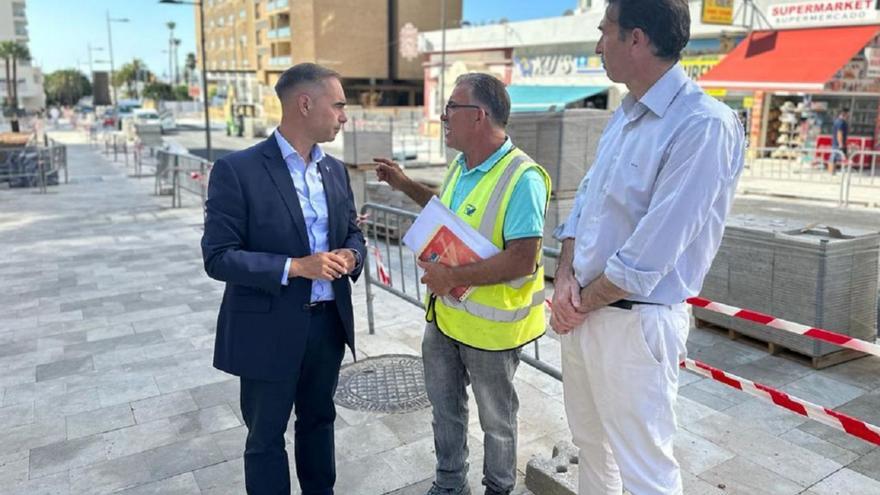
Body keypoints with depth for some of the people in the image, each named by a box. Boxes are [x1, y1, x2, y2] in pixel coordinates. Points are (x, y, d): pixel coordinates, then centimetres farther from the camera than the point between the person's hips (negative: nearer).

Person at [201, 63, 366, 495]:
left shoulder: (335, 170, 5)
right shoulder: (237, 170, -15)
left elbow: (353, 233, 13)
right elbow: (218, 257, -17)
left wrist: (351, 256, -10)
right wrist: (295, 267, -26)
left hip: (329, 322, 6)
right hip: (270, 329, -5)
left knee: (318, 421, 23)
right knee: (266, 436, 13)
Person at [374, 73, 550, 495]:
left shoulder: (522, 178, -24)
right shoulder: (460, 165, 4)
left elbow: (523, 259, -29)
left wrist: (454, 277, -25)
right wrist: (404, 184, 14)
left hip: (489, 325, -8)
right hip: (444, 314, 8)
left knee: (495, 419, 15)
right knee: (445, 406, 23)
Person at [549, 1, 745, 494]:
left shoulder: (704, 126, -21)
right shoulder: (624, 115, 7)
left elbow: (649, 254, -24)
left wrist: (584, 303, -11)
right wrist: (565, 277, -4)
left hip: (634, 322, -8)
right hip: (584, 310, 8)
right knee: (589, 440, 25)